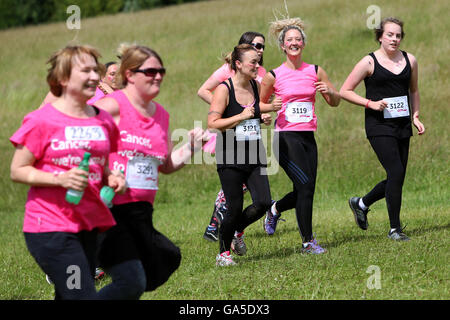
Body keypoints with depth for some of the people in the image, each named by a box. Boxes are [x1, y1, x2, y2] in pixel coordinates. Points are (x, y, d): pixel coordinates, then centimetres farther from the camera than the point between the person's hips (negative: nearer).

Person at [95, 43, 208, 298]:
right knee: (132, 282, -16)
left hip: (140, 211, 8)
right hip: (107, 209, -8)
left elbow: (166, 165, 24)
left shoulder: (161, 115, 15)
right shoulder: (112, 106, -9)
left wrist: (190, 149, 7)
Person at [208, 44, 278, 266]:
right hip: (230, 157, -5)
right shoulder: (224, 89, -9)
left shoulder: (257, 87, 9)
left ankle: (238, 231, 22)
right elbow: (212, 123, -16)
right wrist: (242, 116, -16)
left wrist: (271, 108, 12)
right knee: (235, 208, -5)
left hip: (255, 156, 5)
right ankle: (223, 252, 16)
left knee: (263, 203, -7)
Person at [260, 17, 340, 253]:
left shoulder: (315, 72, 8)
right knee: (306, 185, -16)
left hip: (308, 137, 4)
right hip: (286, 137, -4)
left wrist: (328, 91, -7)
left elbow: (335, 102, 15)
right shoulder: (273, 76, 0)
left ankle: (275, 210, 36)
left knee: (304, 192, 3)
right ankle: (307, 241, -6)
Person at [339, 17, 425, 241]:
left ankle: (361, 203, 31)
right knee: (396, 173, -16)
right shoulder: (369, 62, -5)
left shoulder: (409, 61, 9)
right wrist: (371, 103, -12)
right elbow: (345, 91, -2)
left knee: (397, 178, 6)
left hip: (402, 126, 6)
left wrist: (415, 116, 11)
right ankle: (394, 228, -6)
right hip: (379, 127, -6)